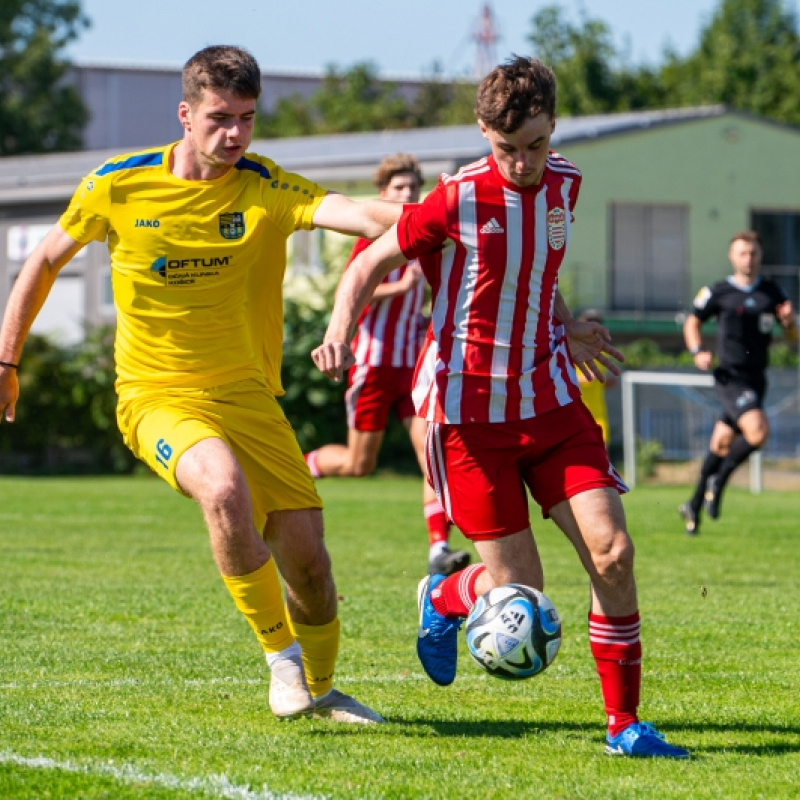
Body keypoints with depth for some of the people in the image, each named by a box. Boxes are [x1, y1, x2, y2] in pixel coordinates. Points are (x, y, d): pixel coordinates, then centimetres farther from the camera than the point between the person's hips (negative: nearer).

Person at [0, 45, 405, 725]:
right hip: (157, 394, -2)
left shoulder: (266, 189, -7)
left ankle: (316, 687, 27)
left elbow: (358, 215, -25)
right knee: (224, 487, -33)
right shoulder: (118, 186, -5)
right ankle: (281, 655, -16)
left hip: (249, 395, 2)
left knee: (307, 555, -2)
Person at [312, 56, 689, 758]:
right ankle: (442, 601, 32)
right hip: (470, 408, -5)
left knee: (612, 550, -10)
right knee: (519, 586, -5)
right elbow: (371, 262, -4)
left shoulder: (563, 184, 4)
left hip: (550, 400, 5)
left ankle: (624, 725, 0)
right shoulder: (459, 199, -13)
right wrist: (339, 331, -19)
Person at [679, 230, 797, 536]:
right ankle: (718, 480, -3)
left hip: (756, 379, 4)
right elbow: (693, 321, 9)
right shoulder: (717, 292, -2)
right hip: (730, 378, -4)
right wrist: (697, 351, -8)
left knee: (721, 445, 10)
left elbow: (793, 336, 11)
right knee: (758, 431, -25)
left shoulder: (773, 293, 7)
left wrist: (789, 321, -12)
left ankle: (694, 505, 26)